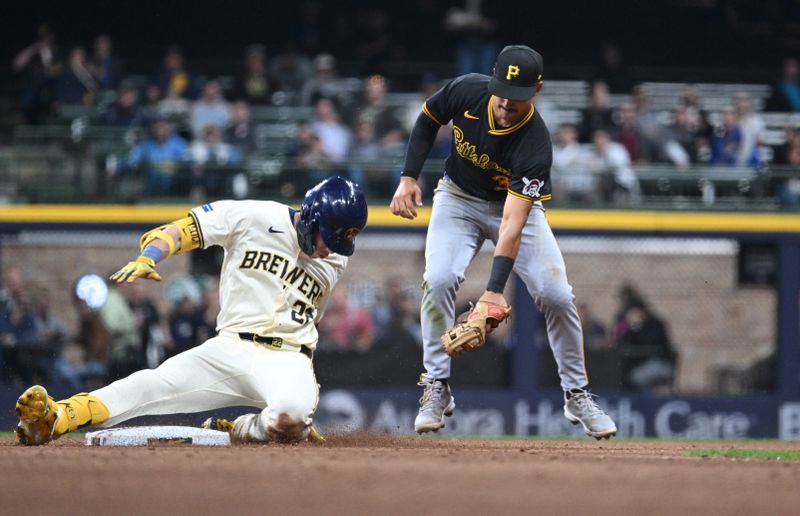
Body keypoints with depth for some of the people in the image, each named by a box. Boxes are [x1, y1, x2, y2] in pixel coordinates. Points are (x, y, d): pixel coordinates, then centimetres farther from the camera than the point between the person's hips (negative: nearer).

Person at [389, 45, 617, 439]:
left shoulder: (535, 145, -34)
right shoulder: (466, 91, -25)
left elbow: (513, 222, -39)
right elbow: (427, 121, -1)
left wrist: (495, 288, -47)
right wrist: (409, 178, -10)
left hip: (516, 203, -2)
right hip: (458, 198, 2)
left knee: (556, 294, -15)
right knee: (439, 280, -22)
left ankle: (576, 395, 3)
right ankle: (436, 388, -9)